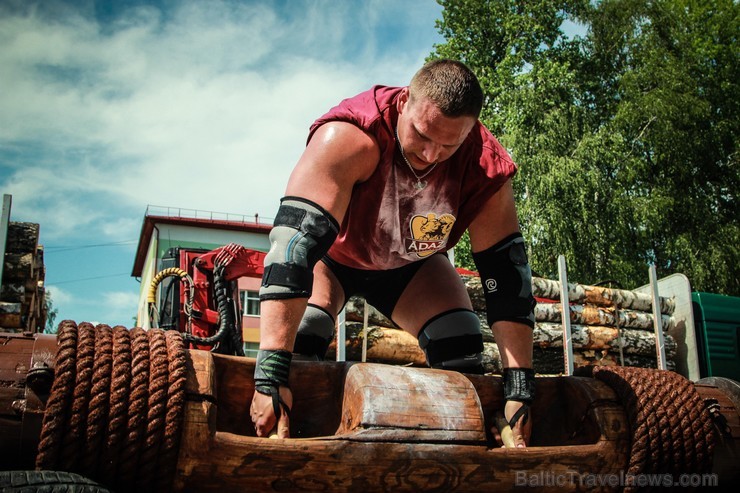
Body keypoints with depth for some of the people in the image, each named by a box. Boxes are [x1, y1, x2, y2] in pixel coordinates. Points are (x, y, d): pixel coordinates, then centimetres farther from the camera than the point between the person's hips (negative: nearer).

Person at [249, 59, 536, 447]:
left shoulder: (485, 167, -29)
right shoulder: (348, 138, -40)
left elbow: (506, 274, -24)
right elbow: (296, 239, -47)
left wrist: (520, 390, -26)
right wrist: (270, 378, -53)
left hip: (409, 263, 3)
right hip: (331, 255, -2)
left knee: (463, 357, -14)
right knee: (297, 342, -27)